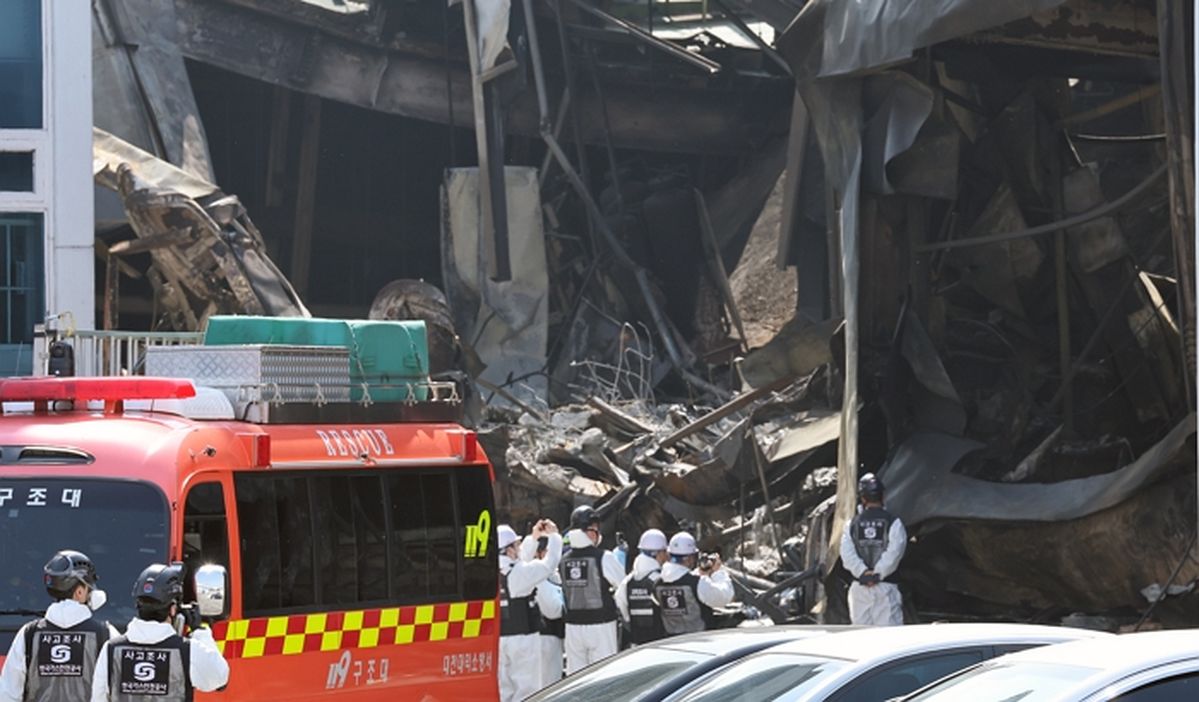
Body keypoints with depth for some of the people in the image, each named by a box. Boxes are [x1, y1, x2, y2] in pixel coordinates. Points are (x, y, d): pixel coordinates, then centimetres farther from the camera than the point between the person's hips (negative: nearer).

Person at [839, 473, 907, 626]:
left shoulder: (852, 524, 7)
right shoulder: (893, 523, -1)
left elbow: (847, 552, -3)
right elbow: (894, 552, -12)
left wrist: (863, 572, -9)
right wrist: (878, 573, -11)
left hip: (859, 588, 3)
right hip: (885, 587, -3)